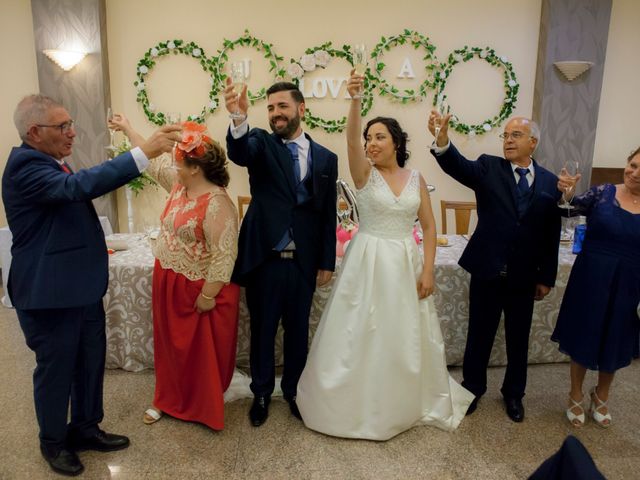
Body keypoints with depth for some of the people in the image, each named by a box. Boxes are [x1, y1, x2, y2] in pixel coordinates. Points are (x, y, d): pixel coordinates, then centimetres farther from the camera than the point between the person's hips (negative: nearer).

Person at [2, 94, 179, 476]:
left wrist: (92, 253, 28)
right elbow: (79, 186, -37)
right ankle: (53, 441, 31)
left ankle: (85, 428, 36)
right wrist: (144, 152, -41)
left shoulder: (51, 161, 11)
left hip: (82, 285, 9)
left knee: (91, 361, 17)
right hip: (50, 291, -9)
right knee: (56, 369, 9)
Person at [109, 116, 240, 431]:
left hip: (199, 289, -8)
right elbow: (153, 160, 20)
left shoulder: (216, 202, -24)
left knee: (202, 352, 9)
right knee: (170, 345, 20)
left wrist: (208, 295, -23)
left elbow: (224, 254, -25)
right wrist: (127, 129, 28)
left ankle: (204, 409, 29)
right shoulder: (178, 184, 3)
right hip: (169, 283, 8)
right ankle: (169, 399, 39)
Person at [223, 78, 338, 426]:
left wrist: (326, 262, 4)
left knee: (298, 331, 16)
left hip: (303, 263, 2)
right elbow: (237, 153, -25)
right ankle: (261, 393, 35)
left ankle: (293, 390, 39)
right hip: (263, 259, -1)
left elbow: (328, 215, 5)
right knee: (262, 330, 14)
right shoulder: (261, 143, 0)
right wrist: (239, 117, -45)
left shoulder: (325, 158, 4)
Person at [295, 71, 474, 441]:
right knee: (361, 335, 4)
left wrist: (428, 270, -3)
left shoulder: (416, 178, 4)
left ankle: (410, 403, 37)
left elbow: (429, 226, 4)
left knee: (406, 337, 13)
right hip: (369, 261, -2)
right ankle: (357, 405, 26)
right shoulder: (365, 173, -3)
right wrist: (355, 100, -38)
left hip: (406, 264, 3)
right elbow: (351, 139, -24)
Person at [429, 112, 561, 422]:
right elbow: (459, 166, -25)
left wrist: (547, 277, 4)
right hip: (487, 272, -2)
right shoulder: (489, 168, -4)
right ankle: (473, 388, 34)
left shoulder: (550, 182, 1)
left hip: (524, 277, 2)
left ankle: (513, 393, 39)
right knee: (479, 336, 12)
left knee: (518, 340, 16)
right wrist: (442, 140, -45)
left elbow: (551, 234, 3)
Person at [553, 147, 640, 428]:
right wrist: (565, 194, -39)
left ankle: (601, 397, 44)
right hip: (590, 279, -2)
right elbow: (569, 209, -18)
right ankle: (576, 396, 34)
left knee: (614, 342, 18)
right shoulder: (603, 193, -6)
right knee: (583, 338, 11)